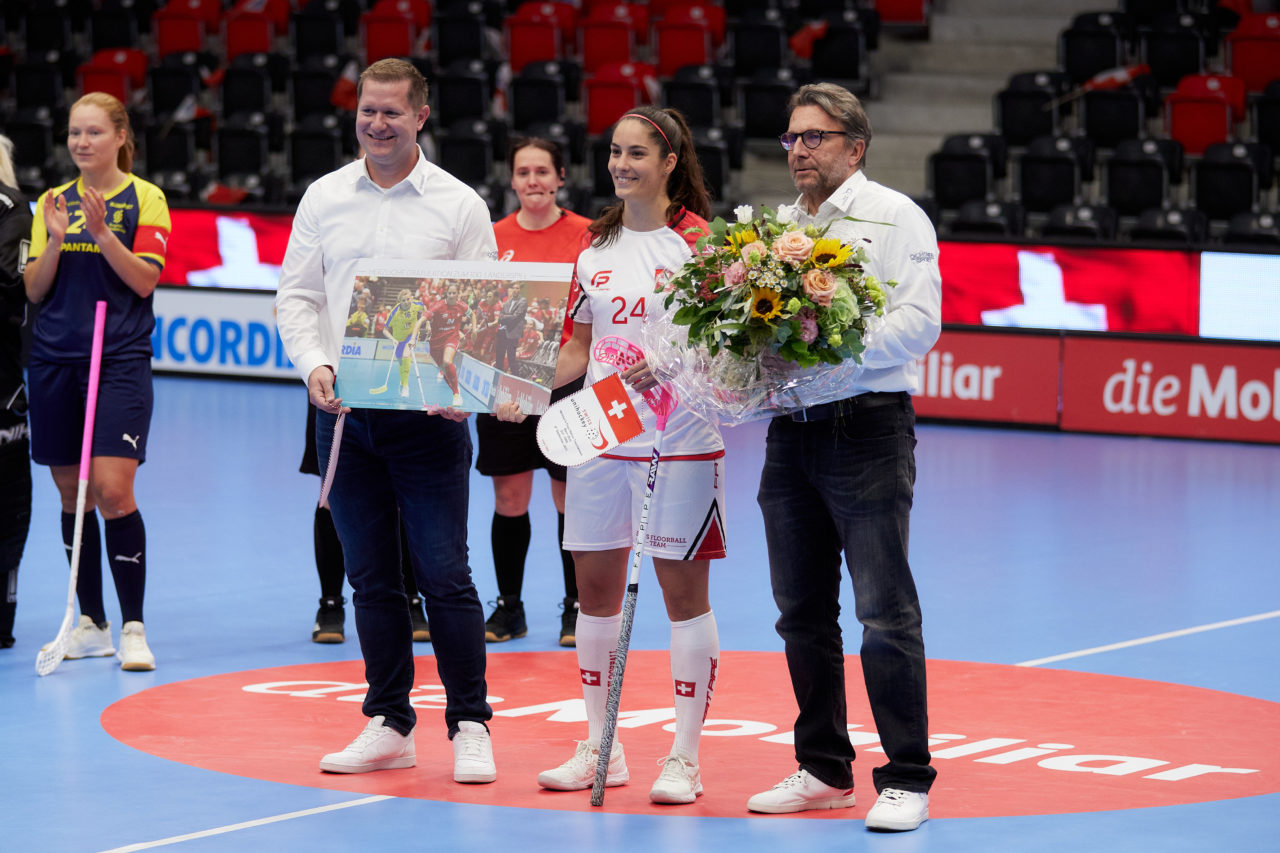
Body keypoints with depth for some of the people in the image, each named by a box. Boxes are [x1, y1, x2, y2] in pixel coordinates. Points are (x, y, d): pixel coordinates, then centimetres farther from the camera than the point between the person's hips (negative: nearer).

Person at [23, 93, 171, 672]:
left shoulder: (144, 199, 0)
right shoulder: (53, 202, 11)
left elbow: (145, 280, -8)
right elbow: (35, 290, 7)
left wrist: (101, 233, -18)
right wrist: (56, 240, -9)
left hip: (120, 362, -4)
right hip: (55, 360, 5)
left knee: (112, 489, -15)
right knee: (71, 493, 7)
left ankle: (133, 628, -9)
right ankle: (92, 624, 17)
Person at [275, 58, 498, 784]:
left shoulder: (459, 205, 1)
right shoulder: (324, 198, 9)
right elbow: (297, 294, 10)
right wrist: (315, 363, -8)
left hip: (428, 414, -3)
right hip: (344, 412, 3)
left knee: (444, 574, -6)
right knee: (371, 578, 9)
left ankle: (471, 726, 1)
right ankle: (390, 725, 16)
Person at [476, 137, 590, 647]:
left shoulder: (585, 234, -1)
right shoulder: (493, 237, 5)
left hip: (566, 379, -2)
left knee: (571, 498, 3)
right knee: (509, 498, 5)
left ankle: (575, 608, 15)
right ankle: (509, 608, 17)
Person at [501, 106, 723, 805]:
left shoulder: (699, 240, -6)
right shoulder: (596, 245, 11)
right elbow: (581, 347, 16)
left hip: (679, 440, -6)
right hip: (600, 435, 6)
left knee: (684, 592, -1)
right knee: (595, 590, 8)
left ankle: (684, 759, 5)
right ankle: (599, 749, 20)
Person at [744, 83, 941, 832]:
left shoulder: (895, 218, -2)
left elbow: (919, 321, -12)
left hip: (867, 426, -6)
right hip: (791, 428, 6)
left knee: (886, 609, -7)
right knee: (804, 610, 10)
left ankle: (908, 778, -1)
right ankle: (824, 770, 20)